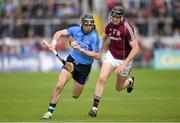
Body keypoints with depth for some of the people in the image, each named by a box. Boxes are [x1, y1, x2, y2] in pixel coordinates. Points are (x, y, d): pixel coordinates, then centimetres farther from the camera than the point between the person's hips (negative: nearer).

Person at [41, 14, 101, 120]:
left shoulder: (95, 37, -20)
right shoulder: (76, 30, -9)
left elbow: (96, 55, -21)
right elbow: (59, 33, 1)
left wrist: (81, 49, -28)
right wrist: (54, 43, -18)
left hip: (84, 66, -2)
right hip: (72, 60, 2)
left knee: (75, 96, 11)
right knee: (59, 85, -17)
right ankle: (50, 112, -7)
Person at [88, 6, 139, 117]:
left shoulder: (127, 29, -25)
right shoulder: (110, 25, -6)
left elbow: (135, 48, -26)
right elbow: (104, 37, 16)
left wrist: (124, 64, -28)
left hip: (124, 59, -4)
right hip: (111, 55, 4)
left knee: (119, 88, 12)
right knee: (102, 78, -18)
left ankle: (130, 81, 48)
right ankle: (95, 107, -12)